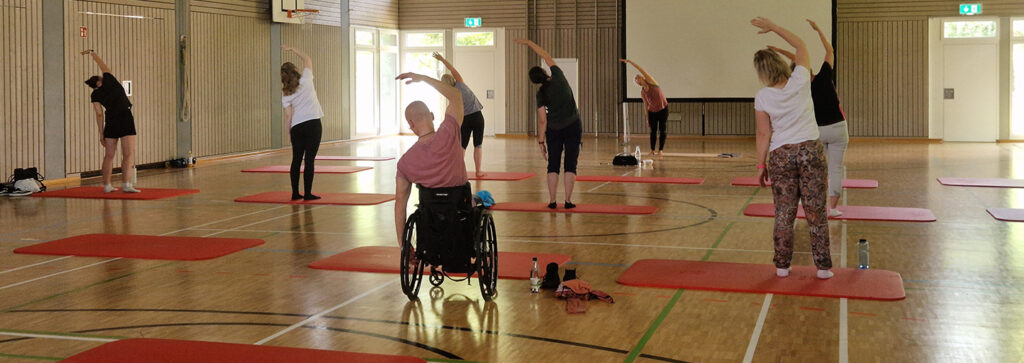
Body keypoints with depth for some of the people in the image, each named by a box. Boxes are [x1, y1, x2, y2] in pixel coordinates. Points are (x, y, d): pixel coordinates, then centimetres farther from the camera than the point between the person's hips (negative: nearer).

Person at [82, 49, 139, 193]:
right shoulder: (109, 79, 4)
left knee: (109, 155, 13)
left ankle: (106, 185, 17)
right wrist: (92, 52, 36)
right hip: (125, 118, -3)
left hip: (110, 122, 3)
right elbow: (101, 63, 19)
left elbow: (99, 114, 3)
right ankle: (126, 184, -22)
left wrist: (101, 134, 7)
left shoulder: (95, 95, 7)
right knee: (129, 154, -9)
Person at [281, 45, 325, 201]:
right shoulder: (306, 79, -2)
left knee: (296, 159, 11)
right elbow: (307, 59, 14)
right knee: (310, 159, -3)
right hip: (313, 124, -3)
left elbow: (288, 115, 4)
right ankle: (308, 194, -4)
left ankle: (295, 193, 15)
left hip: (296, 127, 3)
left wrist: (289, 133, 13)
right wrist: (292, 49, 20)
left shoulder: (286, 93, 5)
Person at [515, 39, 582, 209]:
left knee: (553, 165, 8)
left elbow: (542, 120, -8)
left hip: (554, 130, 0)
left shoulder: (541, 93, -7)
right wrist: (528, 43, 15)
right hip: (573, 127, 0)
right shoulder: (558, 77, -6)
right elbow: (546, 56, 7)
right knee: (570, 164, 3)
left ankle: (552, 201, 5)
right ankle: (568, 201, 0)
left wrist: (541, 142, 0)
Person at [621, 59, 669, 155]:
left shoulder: (651, 82, -10)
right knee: (653, 130, 2)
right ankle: (652, 149, 6)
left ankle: (661, 149, 3)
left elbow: (641, 70, -17)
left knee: (662, 129, -2)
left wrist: (629, 62, -17)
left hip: (663, 109, -4)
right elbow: (646, 104, 8)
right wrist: (647, 118, 8)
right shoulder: (642, 92, 1)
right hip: (652, 111, 4)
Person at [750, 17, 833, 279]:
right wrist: (773, 27, 12)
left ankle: (782, 265, 14)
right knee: (816, 210, 5)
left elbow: (763, 134, -5)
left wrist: (761, 164, 5)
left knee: (784, 212, 8)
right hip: (811, 151, 1)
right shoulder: (800, 81, -6)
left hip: (781, 156, -1)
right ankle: (823, 266, 9)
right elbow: (800, 45, 9)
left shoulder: (762, 98, -8)